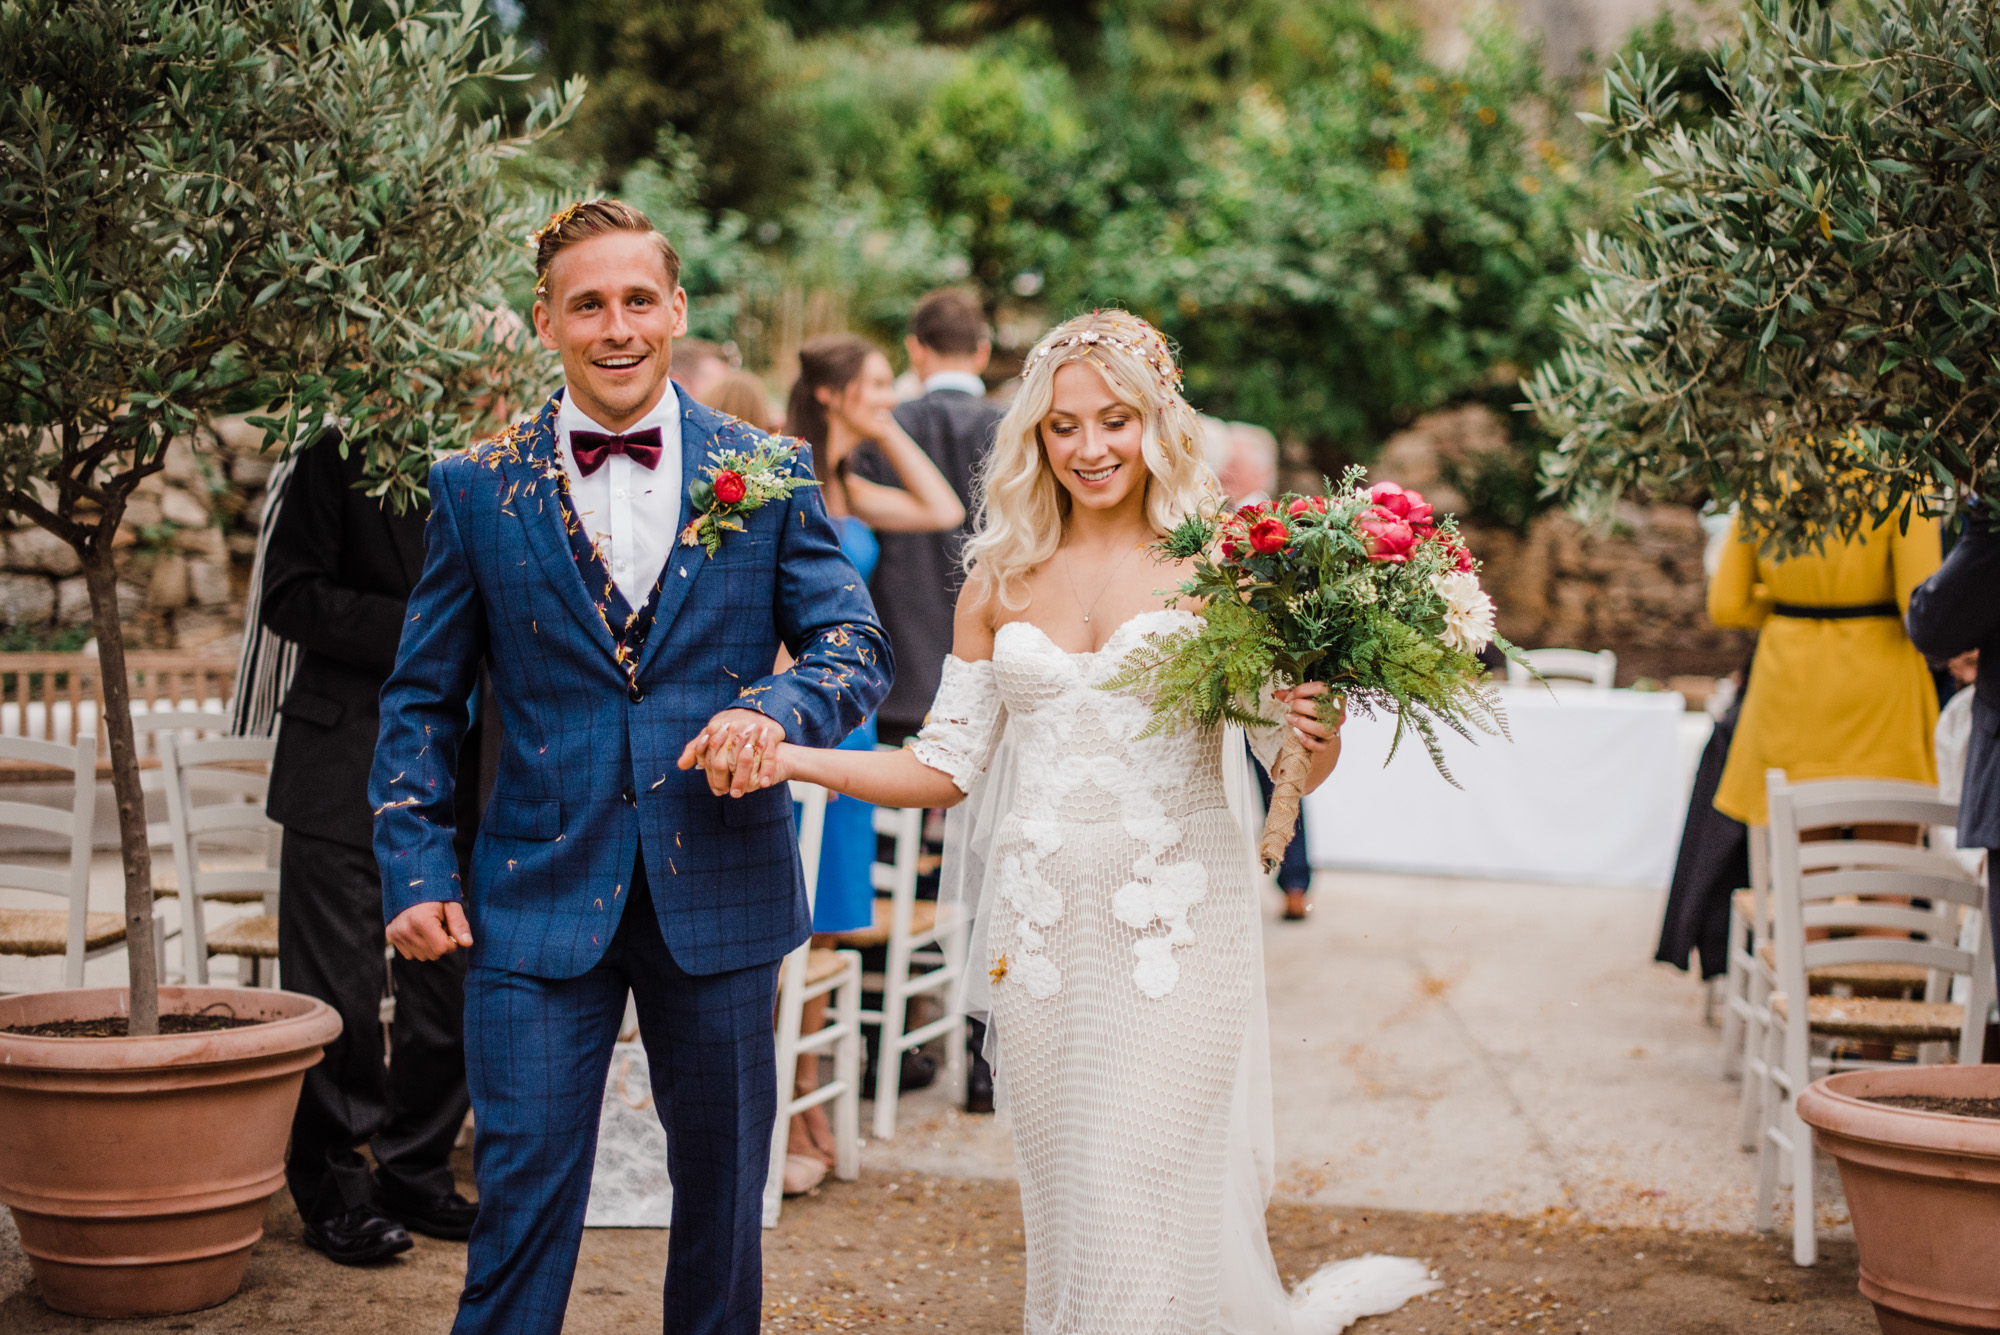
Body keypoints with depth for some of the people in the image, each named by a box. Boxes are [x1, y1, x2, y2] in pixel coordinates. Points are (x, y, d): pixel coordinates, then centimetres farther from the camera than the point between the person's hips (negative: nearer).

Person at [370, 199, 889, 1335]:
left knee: (723, 1187, 14)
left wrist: (779, 709, -20)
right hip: (537, 899, -1)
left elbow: (857, 646, 1)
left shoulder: (771, 473, 2)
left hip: (721, 894, 1)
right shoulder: (477, 488, 2)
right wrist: (418, 869, -2)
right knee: (522, 1192, 0)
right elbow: (423, 698, 6)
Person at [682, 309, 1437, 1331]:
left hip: (1177, 922, -3)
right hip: (1042, 920, 3)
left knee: (1152, 1191, -7)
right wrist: (787, 759, -4)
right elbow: (946, 767, 8)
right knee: (1065, 1200, 10)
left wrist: (1318, 728, -23)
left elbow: (1295, 765, 0)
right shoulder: (1000, 578, 8)